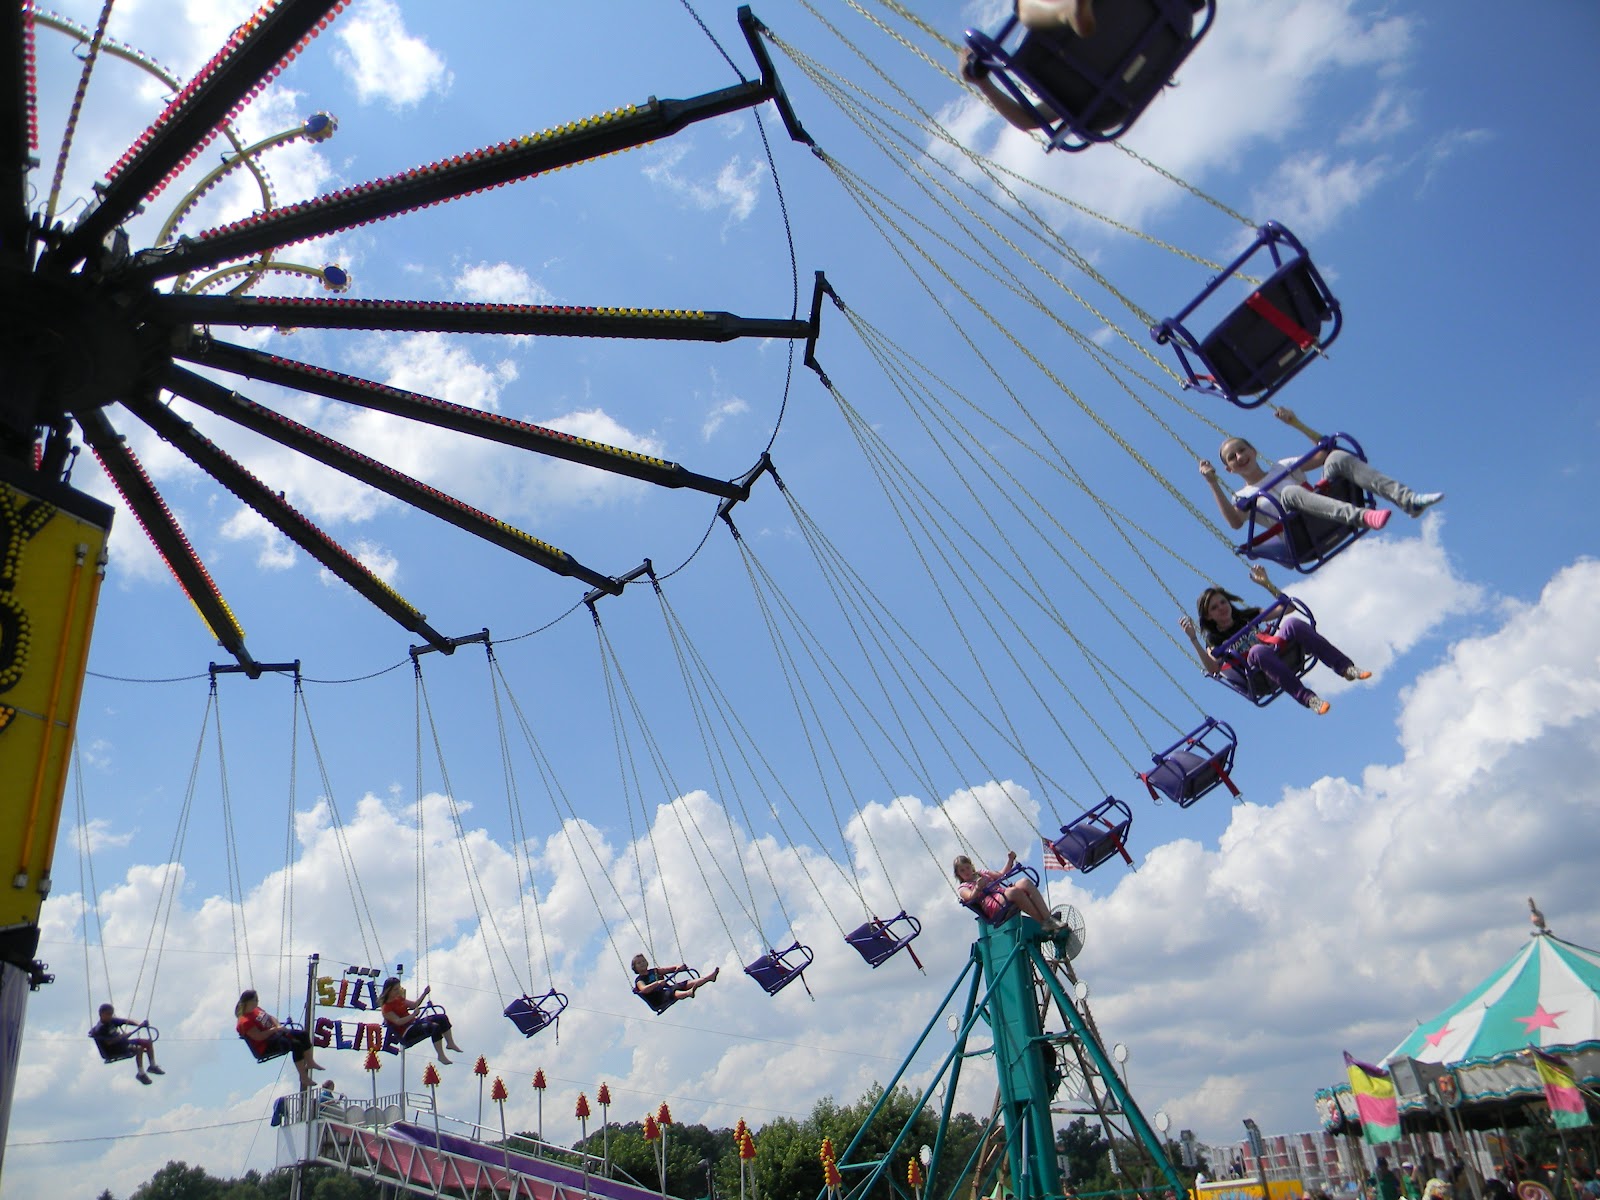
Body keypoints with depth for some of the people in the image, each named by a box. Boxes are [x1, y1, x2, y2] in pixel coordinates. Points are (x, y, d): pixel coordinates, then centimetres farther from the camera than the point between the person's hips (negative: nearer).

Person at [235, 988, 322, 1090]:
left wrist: (278, 1026, -4)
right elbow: (259, 1037, -29)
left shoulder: (256, 1009, 5)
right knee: (296, 1045, -26)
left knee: (303, 1034, 3)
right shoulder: (245, 1022, -24)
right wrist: (275, 1029, -21)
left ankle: (310, 1062, 18)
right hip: (265, 1046, -10)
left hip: (274, 1033, 10)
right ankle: (304, 1077, -19)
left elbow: (270, 1017, 14)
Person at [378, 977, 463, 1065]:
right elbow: (398, 1022, -24)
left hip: (414, 1023, 9)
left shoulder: (398, 999, 13)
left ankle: (451, 1043, 5)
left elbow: (414, 1004, 20)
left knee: (442, 1018, -5)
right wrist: (413, 1015, -32)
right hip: (406, 1033, -9)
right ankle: (441, 1056, -20)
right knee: (435, 1027, -29)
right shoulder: (386, 1008, -14)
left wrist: (424, 993, 9)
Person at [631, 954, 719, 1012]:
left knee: (687, 983, -14)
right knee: (672, 992, -37)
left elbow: (672, 969, 15)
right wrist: (657, 983, -36)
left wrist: (679, 967, -8)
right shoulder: (639, 980, 4)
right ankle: (689, 993, -69)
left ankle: (710, 977, -35)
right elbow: (644, 989, -21)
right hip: (659, 999, -6)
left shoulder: (654, 971, 22)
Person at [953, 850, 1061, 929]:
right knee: (1015, 891, -36)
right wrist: (977, 887, -29)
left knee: (1025, 882, -23)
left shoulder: (982, 874, 32)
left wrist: (1010, 860, 14)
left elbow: (1001, 874, 27)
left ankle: (1048, 917, -32)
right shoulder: (962, 888, 12)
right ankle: (1045, 923, -35)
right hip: (993, 906, -7)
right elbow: (971, 897, -9)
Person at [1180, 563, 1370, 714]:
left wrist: (1266, 584, 9)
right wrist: (1193, 639, -19)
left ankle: (1346, 668, -30)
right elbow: (1212, 668, -11)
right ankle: (1308, 698, -46)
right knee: (1258, 650, -40)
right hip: (1262, 678, -4)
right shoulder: (1214, 639, 11)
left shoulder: (1247, 616, 24)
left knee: (1292, 622, -24)